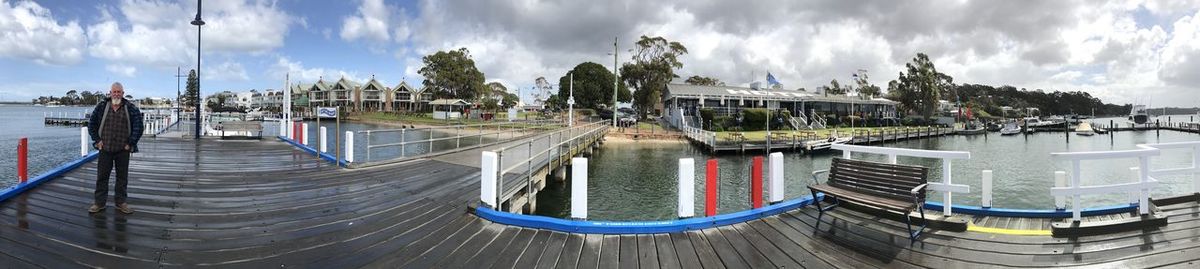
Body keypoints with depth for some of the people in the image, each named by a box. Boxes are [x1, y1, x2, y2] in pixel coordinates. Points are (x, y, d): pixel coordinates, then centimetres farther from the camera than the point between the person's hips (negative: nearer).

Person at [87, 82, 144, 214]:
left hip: (123, 150, -1)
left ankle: (121, 202, 16)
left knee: (122, 177, 6)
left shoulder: (131, 109, 0)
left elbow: (138, 127, -2)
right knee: (102, 176, 5)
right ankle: (99, 202, 14)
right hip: (105, 148, 1)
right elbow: (91, 124, 12)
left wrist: (131, 143, -5)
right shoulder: (101, 107, 3)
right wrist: (97, 140, 4)